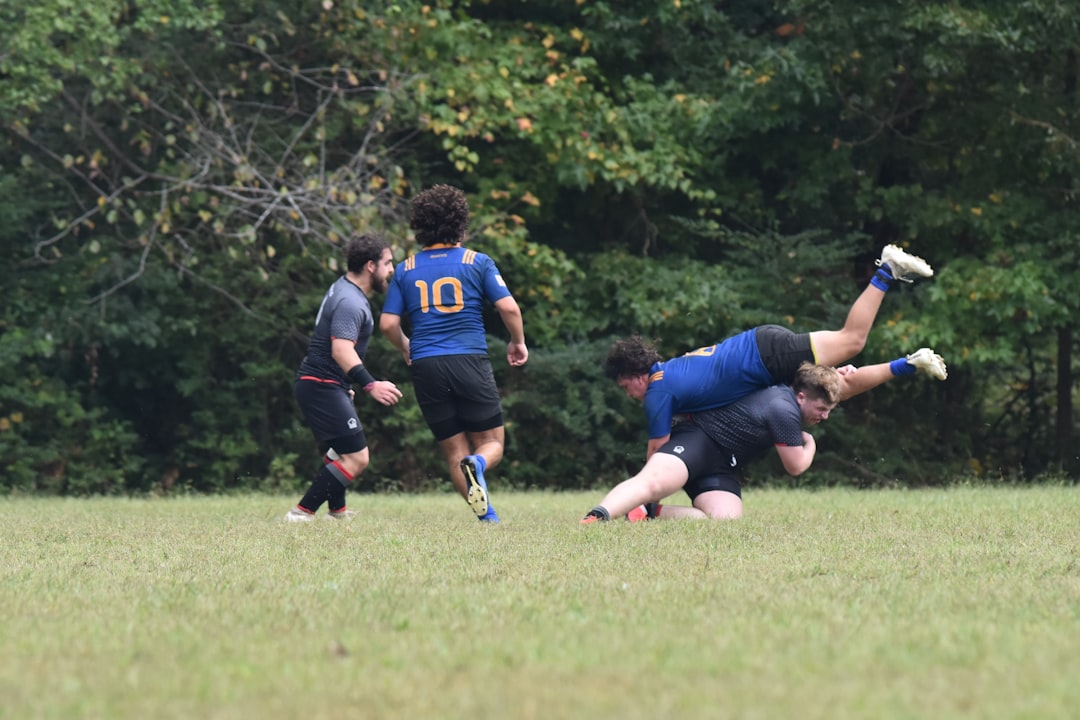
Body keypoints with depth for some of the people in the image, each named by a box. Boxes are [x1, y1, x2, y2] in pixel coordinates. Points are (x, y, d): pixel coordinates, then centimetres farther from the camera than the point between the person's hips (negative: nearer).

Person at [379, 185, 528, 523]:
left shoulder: (405, 269, 8)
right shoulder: (477, 262, 2)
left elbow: (388, 324, 4)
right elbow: (508, 307, -5)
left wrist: (406, 349, 24)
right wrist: (518, 342, 13)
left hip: (425, 368, 2)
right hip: (470, 361, -2)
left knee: (454, 451, 9)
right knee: (492, 442, 8)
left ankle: (487, 517, -7)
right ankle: (477, 465, -28)